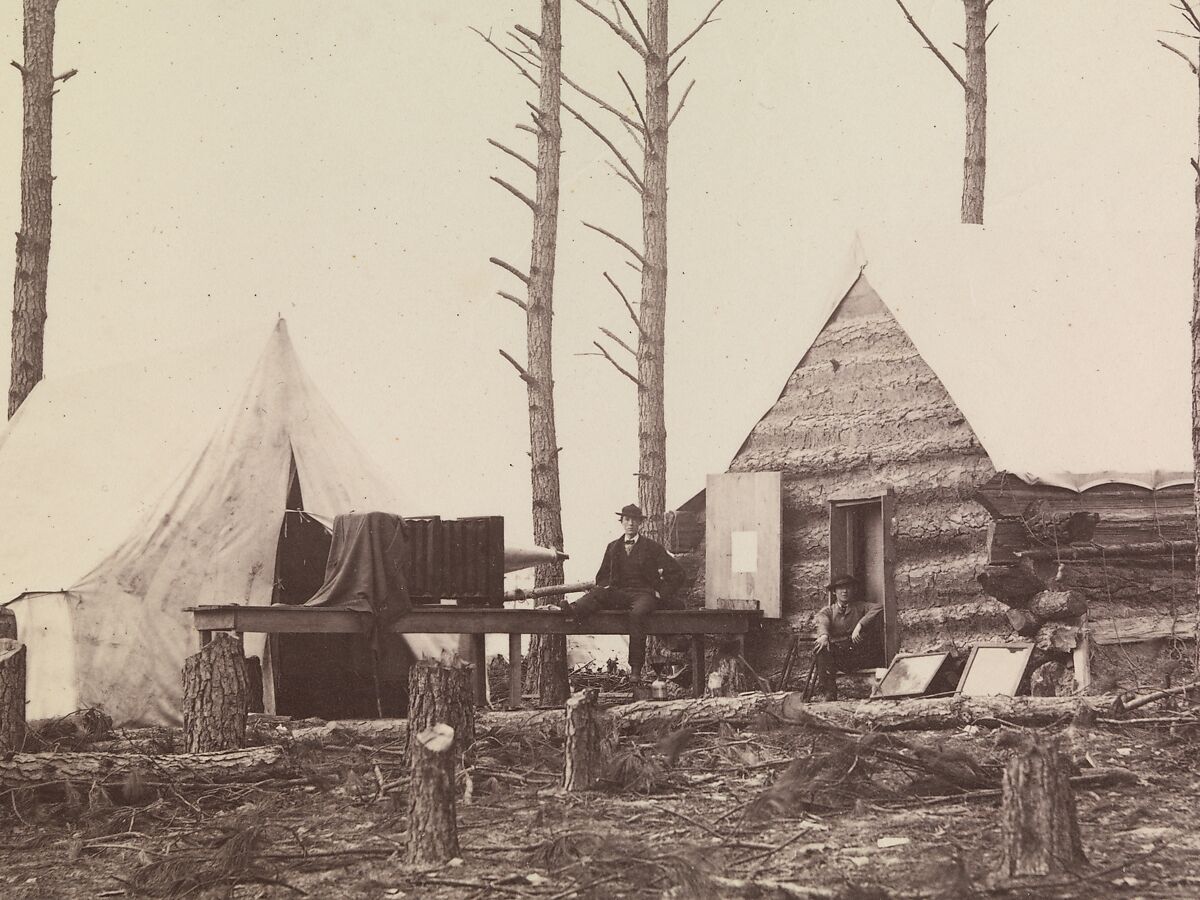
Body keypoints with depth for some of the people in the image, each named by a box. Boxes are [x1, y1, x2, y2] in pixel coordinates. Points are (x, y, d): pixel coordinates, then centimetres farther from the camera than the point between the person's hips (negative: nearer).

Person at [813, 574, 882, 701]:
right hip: (838, 658, 0)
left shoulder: (859, 607, 14)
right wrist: (823, 635, -38)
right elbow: (822, 623, -12)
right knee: (820, 649, -31)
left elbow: (879, 607, -8)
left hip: (859, 656, 0)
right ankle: (829, 692, -37)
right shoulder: (827, 612, 13)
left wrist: (859, 626, -23)